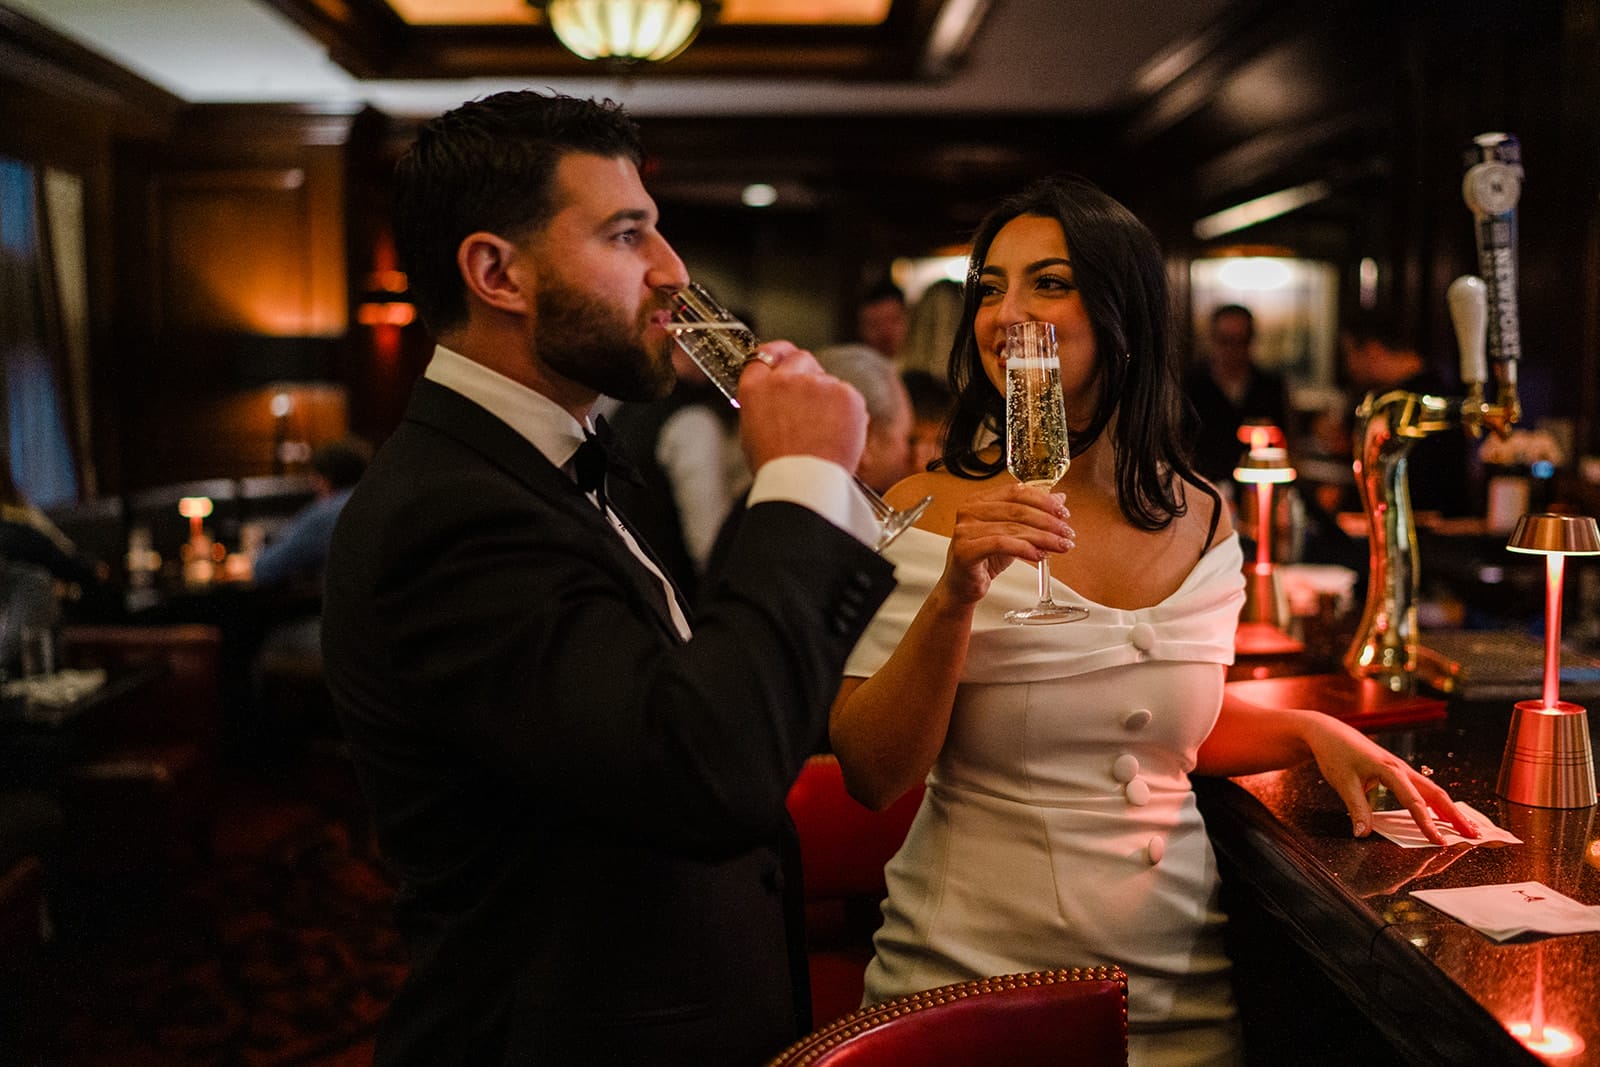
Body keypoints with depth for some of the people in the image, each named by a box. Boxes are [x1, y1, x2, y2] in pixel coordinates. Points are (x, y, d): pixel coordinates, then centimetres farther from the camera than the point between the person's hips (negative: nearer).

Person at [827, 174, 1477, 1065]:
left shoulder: (1201, 517, 1)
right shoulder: (929, 513, -11)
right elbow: (871, 775, -17)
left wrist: (1313, 731, -1)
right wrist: (953, 597, -28)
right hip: (973, 974, -3)